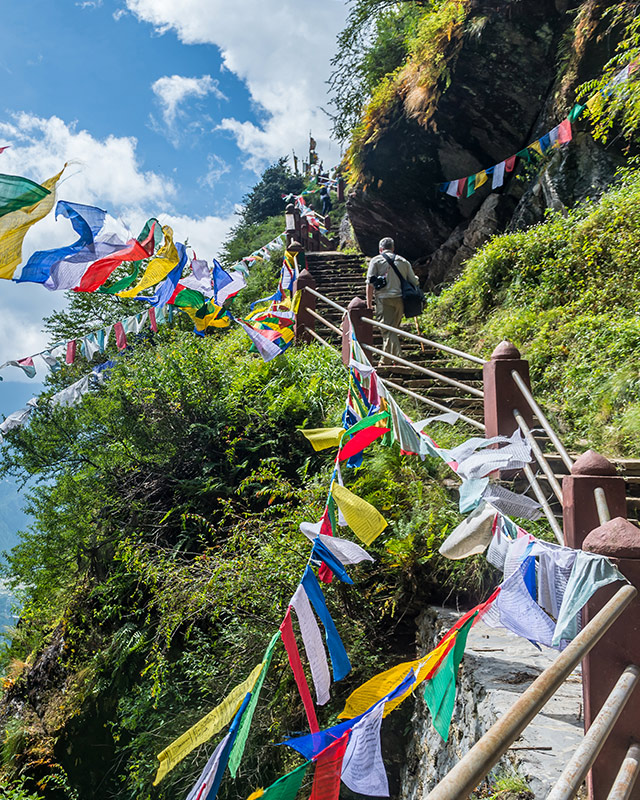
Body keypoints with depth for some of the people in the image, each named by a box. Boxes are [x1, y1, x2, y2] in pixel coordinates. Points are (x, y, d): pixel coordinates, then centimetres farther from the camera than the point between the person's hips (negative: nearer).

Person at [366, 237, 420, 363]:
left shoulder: (376, 260, 3)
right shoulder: (404, 262, 13)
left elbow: (370, 283, -4)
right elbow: (414, 282, 11)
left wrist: (369, 302, 1)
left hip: (384, 299, -4)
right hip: (400, 299, 4)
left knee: (388, 330, -4)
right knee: (393, 329, 16)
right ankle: (385, 361, 24)